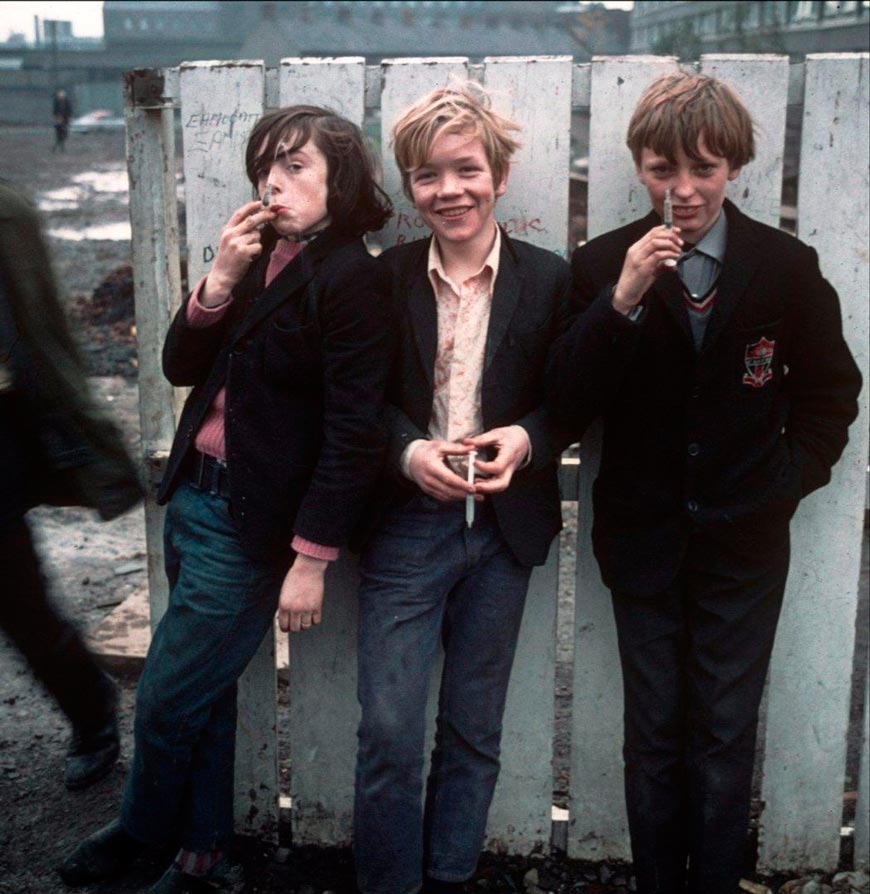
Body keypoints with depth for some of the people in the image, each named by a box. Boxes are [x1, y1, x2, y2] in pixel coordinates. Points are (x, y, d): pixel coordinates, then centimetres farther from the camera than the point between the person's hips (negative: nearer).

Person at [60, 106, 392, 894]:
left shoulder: (351, 279, -16)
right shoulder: (258, 259, 7)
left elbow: (353, 434, -18)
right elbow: (183, 367, 7)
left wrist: (311, 559, -18)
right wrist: (221, 279, -9)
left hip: (251, 526, -7)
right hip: (194, 498, 7)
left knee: (167, 700, 7)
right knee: (204, 694, 18)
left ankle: (142, 831, 36)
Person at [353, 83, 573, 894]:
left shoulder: (548, 279, -1)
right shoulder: (384, 279, -1)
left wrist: (524, 439, -17)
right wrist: (409, 453, -17)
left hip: (503, 525, 1)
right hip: (405, 526, -1)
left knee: (475, 728, 14)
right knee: (389, 727, -1)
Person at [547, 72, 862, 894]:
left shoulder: (787, 266, -5)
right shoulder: (603, 264, -6)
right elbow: (567, 407, -13)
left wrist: (788, 479, -5)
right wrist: (623, 301, -23)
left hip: (744, 542, 0)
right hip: (644, 539, 0)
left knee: (725, 737, 8)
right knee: (653, 736, 12)